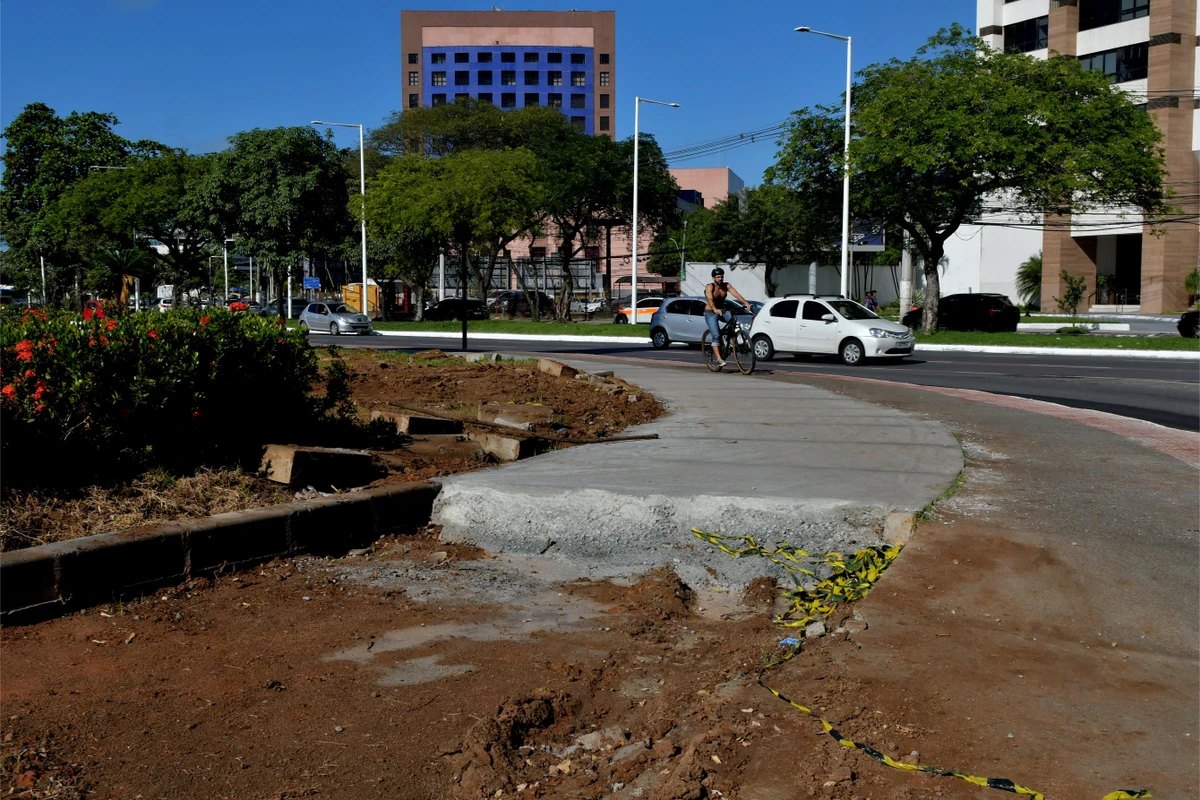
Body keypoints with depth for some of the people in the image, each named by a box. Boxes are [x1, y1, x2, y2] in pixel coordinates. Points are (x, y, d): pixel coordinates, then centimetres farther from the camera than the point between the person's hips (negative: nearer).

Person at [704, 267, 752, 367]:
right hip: (711, 313, -4)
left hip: (722, 311, 4)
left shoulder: (726, 286, -5)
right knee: (716, 335, -17)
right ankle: (719, 359, -18)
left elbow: (736, 294, -21)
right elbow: (709, 299, -35)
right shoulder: (710, 287, -17)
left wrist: (746, 303, -38)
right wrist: (715, 309, -54)